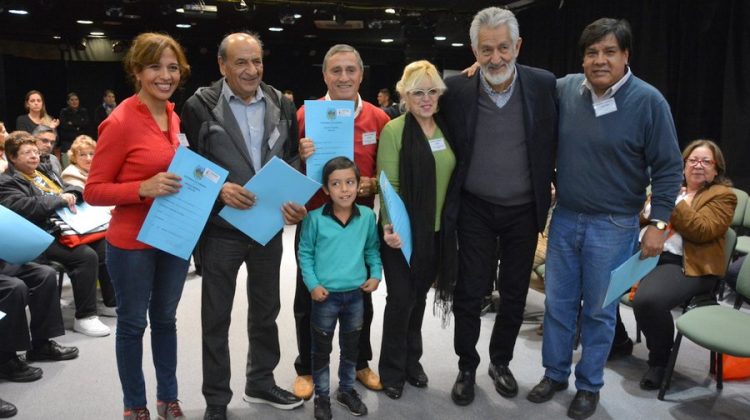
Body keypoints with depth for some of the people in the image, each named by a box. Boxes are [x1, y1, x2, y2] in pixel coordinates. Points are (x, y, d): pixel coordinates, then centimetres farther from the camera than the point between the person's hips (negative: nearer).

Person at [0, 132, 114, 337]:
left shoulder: (43, 172, 24)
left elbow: (71, 188, 21)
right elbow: (24, 207, -19)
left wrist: (71, 194, -4)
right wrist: (60, 200, -16)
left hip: (69, 228, 8)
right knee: (87, 256, -28)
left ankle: (111, 304, 7)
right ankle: (84, 317, -20)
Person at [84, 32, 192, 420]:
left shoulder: (175, 117, 4)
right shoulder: (120, 121, -16)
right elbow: (94, 191, -14)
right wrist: (144, 188, -27)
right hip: (132, 242, -6)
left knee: (165, 319, 18)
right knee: (132, 324, 10)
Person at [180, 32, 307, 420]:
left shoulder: (282, 105, 2)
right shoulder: (200, 106, -9)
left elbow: (292, 159, 6)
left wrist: (295, 200, -10)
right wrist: (218, 191, -23)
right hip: (221, 227, -4)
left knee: (266, 309, 18)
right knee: (216, 317, 9)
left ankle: (260, 382, 38)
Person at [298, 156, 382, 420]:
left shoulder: (367, 216, -4)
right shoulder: (315, 218, -13)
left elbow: (373, 249, 11)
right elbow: (305, 253, -3)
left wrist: (376, 274, 0)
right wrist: (312, 284, -10)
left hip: (356, 294, 3)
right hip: (325, 295, -3)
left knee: (351, 347, 19)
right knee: (321, 349, 12)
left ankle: (347, 389, 39)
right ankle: (321, 395, 30)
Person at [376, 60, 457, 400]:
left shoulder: (446, 129, 6)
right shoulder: (393, 130, -10)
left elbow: (455, 178, 12)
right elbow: (389, 184, -14)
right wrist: (390, 226, -25)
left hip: (437, 231, 5)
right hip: (404, 231, -5)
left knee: (419, 297, 16)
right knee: (401, 299, 3)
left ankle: (412, 361, 33)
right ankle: (392, 370, 21)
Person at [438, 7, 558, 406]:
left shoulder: (544, 84, -9)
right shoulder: (456, 88, -11)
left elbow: (555, 143, 3)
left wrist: (547, 192, 2)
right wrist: (450, 199, -2)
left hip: (524, 210, 1)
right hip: (476, 210, -1)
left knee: (514, 295, 14)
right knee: (469, 294, 5)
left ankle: (501, 362, 35)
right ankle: (466, 368, 26)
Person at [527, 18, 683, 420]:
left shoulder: (648, 101, -12)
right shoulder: (563, 89, -3)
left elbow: (668, 168, -7)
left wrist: (657, 223, -11)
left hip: (613, 225, -3)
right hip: (564, 218, 4)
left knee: (598, 310, 9)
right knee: (558, 303, 13)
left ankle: (589, 385, 28)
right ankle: (554, 373, 32)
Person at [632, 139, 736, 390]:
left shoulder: (722, 196, 6)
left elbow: (702, 231, -12)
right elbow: (638, 219, 18)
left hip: (687, 265, -6)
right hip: (647, 255, 6)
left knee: (648, 300, -35)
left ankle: (660, 360, -8)